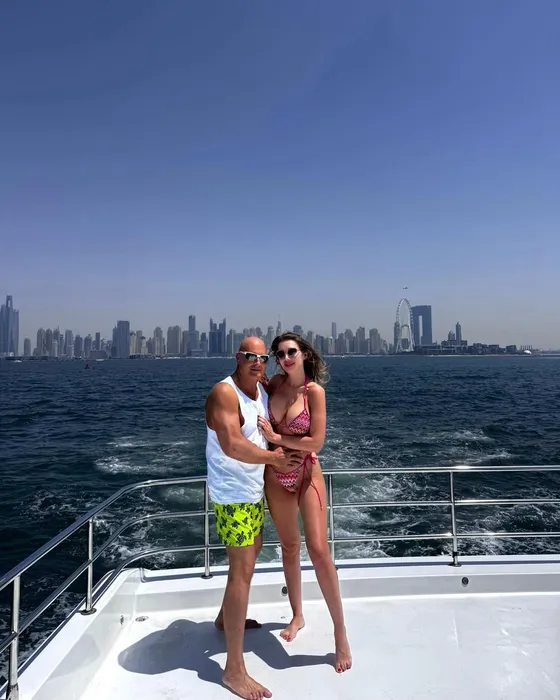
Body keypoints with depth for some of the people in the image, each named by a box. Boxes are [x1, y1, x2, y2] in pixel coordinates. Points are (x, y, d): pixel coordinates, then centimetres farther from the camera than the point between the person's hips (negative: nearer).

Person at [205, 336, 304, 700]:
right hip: (232, 493, -9)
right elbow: (232, 445, -31)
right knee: (242, 571, -8)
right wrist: (275, 458, -20)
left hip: (254, 489, 9)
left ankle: (227, 617, 48)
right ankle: (234, 669, 4)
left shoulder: (262, 389, 4)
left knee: (252, 551, 25)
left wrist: (277, 449, -3)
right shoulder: (225, 392, -21)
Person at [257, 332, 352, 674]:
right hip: (276, 475, 4)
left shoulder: (314, 391, -14)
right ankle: (298, 616, 36)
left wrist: (277, 437, -18)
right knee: (290, 546, 17)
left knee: (319, 549, -7)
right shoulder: (275, 383, -2)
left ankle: (341, 633, 10)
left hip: (307, 474, -4)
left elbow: (316, 442, -18)